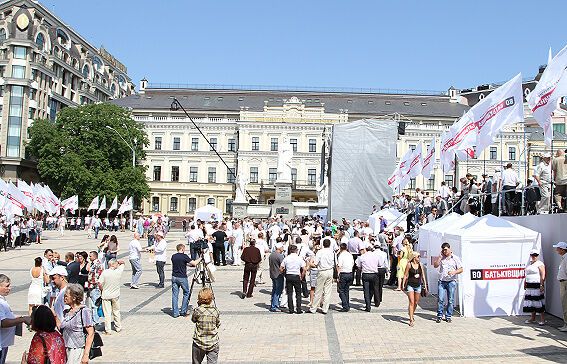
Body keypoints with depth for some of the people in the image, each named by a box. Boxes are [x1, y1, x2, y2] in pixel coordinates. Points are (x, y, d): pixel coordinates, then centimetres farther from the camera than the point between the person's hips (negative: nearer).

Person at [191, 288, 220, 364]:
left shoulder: (198, 310, -13)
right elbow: (218, 324, 6)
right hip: (213, 343, 1)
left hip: (199, 343, -1)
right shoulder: (215, 311, -5)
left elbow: (193, 319, 7)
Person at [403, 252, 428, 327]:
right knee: (411, 302, -10)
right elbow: (405, 275, -2)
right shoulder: (409, 265, -5)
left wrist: (425, 285, 7)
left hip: (418, 286, 4)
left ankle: (411, 315, 35)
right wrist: (403, 285, -4)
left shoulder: (420, 265, 6)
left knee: (416, 303, 12)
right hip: (410, 285, -4)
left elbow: (423, 276, 10)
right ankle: (411, 319, -8)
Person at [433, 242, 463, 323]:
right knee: (440, 299, -6)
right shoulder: (441, 258, 10)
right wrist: (440, 256, -4)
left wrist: (454, 272, -16)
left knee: (450, 300, 2)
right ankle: (439, 316, 4)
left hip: (451, 281, -1)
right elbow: (435, 266, -1)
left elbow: (461, 269, 3)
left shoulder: (455, 258, 4)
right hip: (442, 281, 1)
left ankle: (448, 316, 12)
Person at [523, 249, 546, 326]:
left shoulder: (540, 264, -5)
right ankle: (533, 318, 17)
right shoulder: (529, 264, 18)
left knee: (539, 302, -7)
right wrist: (525, 283, 20)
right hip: (530, 286, 7)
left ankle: (543, 319, -1)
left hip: (537, 286, -7)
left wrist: (542, 285, -18)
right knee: (530, 302, 8)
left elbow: (543, 276, -12)